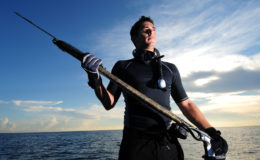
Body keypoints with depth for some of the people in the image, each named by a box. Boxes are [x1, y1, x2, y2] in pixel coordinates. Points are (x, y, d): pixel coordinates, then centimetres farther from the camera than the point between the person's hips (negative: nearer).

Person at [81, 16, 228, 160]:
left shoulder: (170, 69, 13)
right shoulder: (122, 67, 7)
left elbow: (186, 104, 12)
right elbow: (109, 103, 3)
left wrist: (212, 132, 3)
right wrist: (95, 80, -14)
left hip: (168, 144, 3)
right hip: (135, 144, -2)